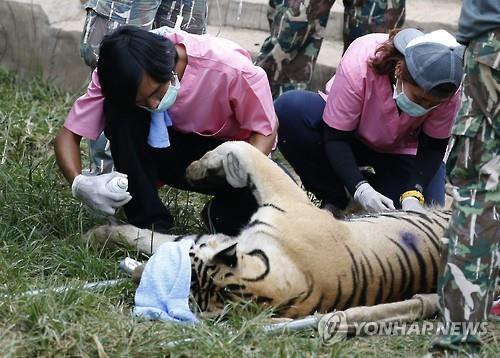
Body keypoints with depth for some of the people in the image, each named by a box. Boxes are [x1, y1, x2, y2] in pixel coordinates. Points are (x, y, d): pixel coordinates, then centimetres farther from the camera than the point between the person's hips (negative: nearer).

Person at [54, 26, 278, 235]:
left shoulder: (230, 68, -32)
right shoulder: (119, 77, -24)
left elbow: (266, 129, -18)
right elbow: (68, 135, -19)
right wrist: (78, 183, -41)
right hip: (166, 149, 2)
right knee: (118, 112, -28)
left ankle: (224, 215, 0)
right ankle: (149, 222, -19)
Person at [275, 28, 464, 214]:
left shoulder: (447, 88, -28)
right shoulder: (358, 67, -35)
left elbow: (433, 146, -16)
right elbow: (335, 137, -29)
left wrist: (413, 195, -33)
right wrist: (361, 189, -42)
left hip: (401, 151, 1)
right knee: (290, 108, -32)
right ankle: (333, 201, -12)